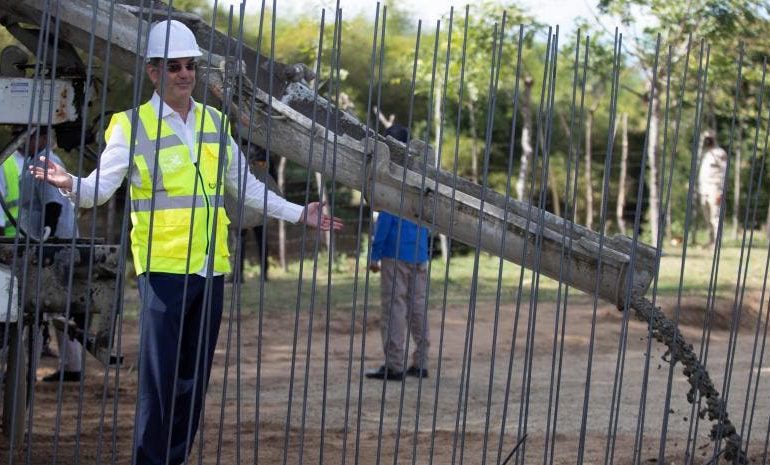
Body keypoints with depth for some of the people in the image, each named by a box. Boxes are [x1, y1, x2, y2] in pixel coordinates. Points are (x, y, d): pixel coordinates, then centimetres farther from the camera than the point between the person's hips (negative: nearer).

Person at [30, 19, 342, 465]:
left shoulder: (215, 122, 14)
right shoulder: (132, 125, -1)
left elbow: (247, 186, 22)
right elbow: (100, 188, -9)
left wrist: (299, 213, 20)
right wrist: (71, 184, -30)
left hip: (211, 267, 5)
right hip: (163, 267, -5)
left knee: (195, 376, 8)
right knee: (159, 374, -8)